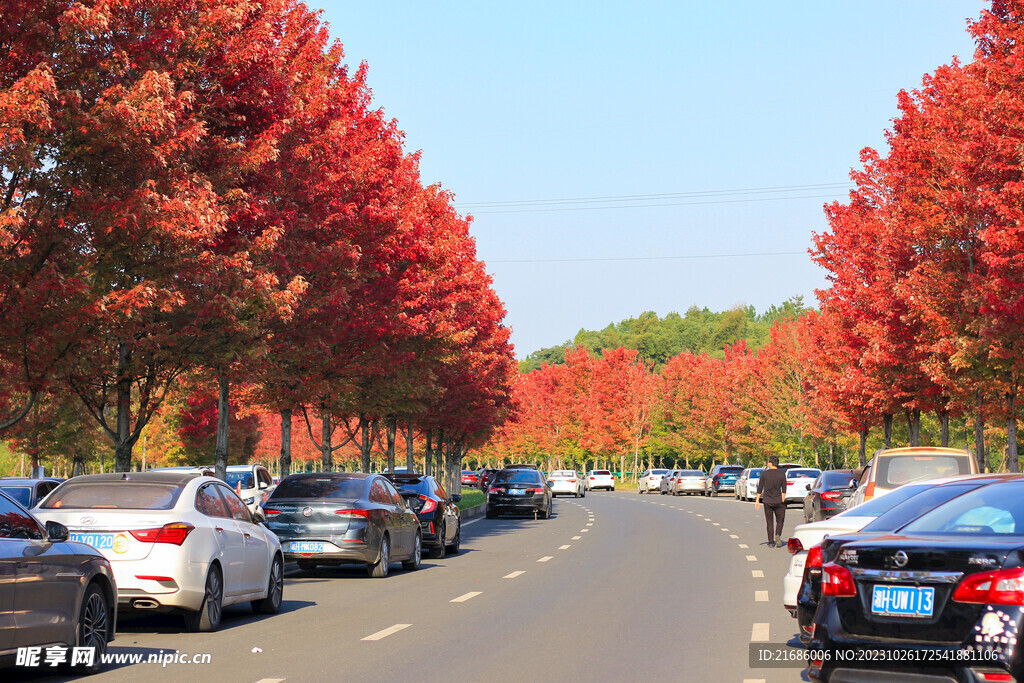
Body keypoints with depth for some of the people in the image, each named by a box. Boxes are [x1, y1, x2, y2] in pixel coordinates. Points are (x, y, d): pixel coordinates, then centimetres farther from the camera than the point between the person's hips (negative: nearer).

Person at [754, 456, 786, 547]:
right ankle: (778, 535, -14)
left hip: (767, 502, 0)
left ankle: (771, 542, 7)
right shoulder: (782, 474, -2)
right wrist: (783, 501, 2)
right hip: (778, 501, 0)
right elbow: (784, 490, -4)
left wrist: (757, 500, 6)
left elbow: (760, 489, 0)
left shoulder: (764, 474, -2)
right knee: (780, 521, 11)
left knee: (769, 522, 7)